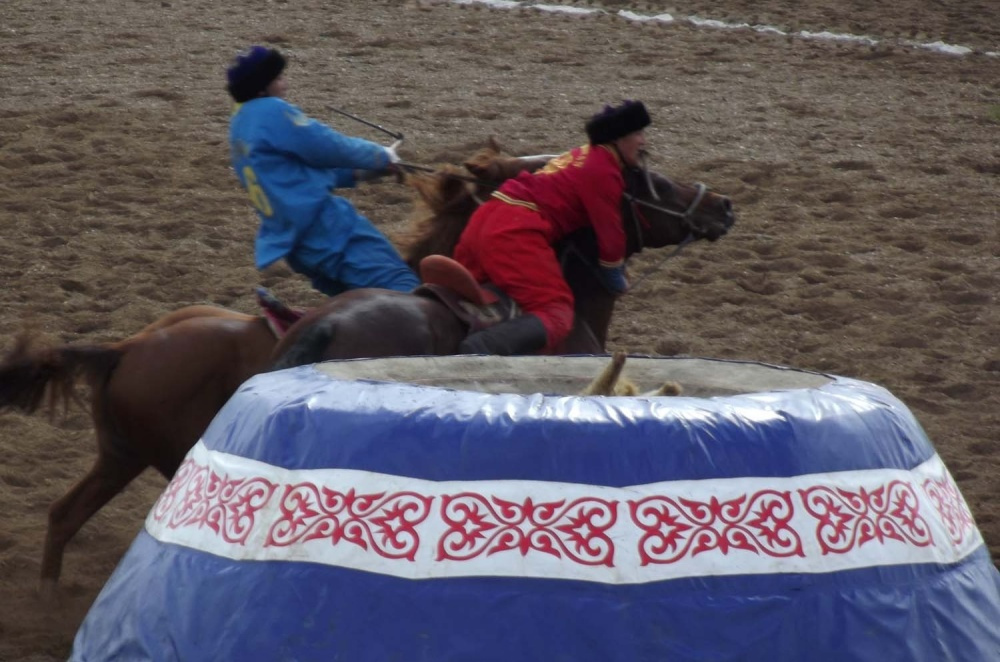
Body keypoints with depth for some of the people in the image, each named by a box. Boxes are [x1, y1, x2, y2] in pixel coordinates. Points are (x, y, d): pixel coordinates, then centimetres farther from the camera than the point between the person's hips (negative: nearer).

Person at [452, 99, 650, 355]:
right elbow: (610, 233, -2)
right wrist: (616, 279, 17)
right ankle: (479, 349, -45)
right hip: (517, 232, -10)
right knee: (557, 314, -19)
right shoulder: (605, 172, -5)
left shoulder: (584, 155, 24)